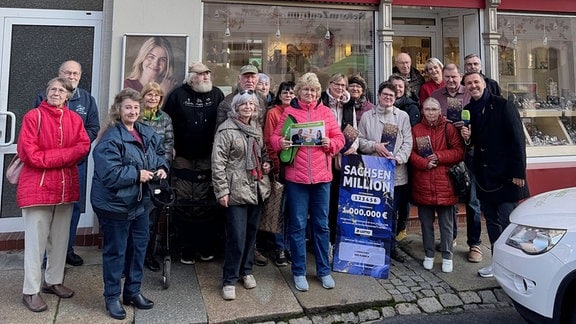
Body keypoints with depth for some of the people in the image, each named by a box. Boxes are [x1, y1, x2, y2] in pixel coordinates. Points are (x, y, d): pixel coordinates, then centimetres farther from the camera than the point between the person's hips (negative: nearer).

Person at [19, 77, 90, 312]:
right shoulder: (33, 116, -5)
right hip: (37, 186, -5)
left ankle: (53, 281, 29)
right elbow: (29, 153, -13)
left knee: (60, 237, 14)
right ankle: (31, 291, 11)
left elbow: (84, 146, -3)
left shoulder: (74, 119, 9)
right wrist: (65, 155, -12)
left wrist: (49, 157, -13)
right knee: (36, 239, 1)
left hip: (66, 186, 5)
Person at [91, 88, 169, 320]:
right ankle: (112, 298, 24)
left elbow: (159, 152, 18)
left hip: (139, 201, 8)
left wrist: (162, 167, -2)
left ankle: (133, 292, 35)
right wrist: (137, 174, -21)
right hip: (114, 204, -8)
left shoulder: (147, 133, 4)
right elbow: (109, 174, -27)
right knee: (115, 251, 5)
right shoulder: (110, 139, -20)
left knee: (139, 246, 17)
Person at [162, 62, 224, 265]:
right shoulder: (178, 95, -1)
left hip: (208, 160, 2)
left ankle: (206, 247, 19)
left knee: (206, 204, 6)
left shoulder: (217, 94, 5)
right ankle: (187, 248, 15)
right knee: (184, 204, 3)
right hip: (183, 159, -1)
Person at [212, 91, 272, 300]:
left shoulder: (257, 128, 12)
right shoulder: (226, 130, -9)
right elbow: (218, 163, -11)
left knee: (251, 232, 14)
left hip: (257, 188, 7)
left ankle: (246, 270, 32)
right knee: (237, 237, -6)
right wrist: (221, 191, -13)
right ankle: (229, 280, 9)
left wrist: (266, 163, 4)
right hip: (236, 190, -6)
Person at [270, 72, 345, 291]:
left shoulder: (326, 112, 9)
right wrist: (280, 143, -17)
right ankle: (299, 272, 19)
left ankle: (324, 270, 25)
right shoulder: (289, 111, 5)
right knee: (298, 225, 5)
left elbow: (339, 138, 8)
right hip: (296, 176, -1)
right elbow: (275, 136, 4)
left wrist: (330, 143, -12)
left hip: (321, 177, 2)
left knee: (321, 225, 11)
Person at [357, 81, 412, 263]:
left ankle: (391, 247, 23)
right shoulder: (367, 116, 7)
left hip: (396, 173, 1)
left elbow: (408, 142, 2)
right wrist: (374, 146, -11)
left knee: (393, 212, 9)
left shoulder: (403, 116, 7)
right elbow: (360, 141, 6)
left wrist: (398, 158, -12)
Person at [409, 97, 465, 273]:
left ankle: (447, 257, 19)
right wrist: (424, 163, -16)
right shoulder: (416, 129, 7)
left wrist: (439, 156, -14)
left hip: (444, 185, -1)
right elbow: (411, 152, 0)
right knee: (426, 222, 11)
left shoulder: (449, 128, 3)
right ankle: (428, 255, 24)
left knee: (446, 224, 6)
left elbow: (459, 152, -3)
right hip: (422, 184, 1)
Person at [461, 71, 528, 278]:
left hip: (505, 175, -6)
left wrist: (518, 173, -16)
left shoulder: (502, 106, -8)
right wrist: (467, 137, -6)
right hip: (484, 175, 6)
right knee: (492, 220, 14)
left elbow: (517, 139, -12)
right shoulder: (468, 110, 10)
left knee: (507, 221, -4)